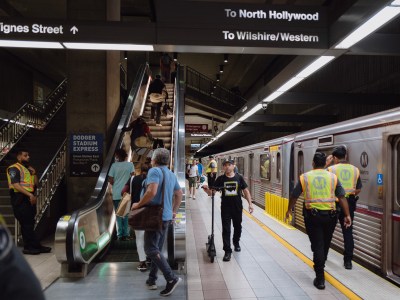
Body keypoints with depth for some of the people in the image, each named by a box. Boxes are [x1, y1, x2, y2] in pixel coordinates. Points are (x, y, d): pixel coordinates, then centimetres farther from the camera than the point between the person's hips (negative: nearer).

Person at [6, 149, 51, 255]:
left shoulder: (28, 169, 21)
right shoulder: (14, 168, -4)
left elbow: (36, 184, 20)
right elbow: (16, 185, -15)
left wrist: (34, 174, 4)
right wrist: (30, 195, -22)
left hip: (30, 198, 8)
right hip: (20, 198, -8)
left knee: (29, 223, 9)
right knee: (26, 223, -6)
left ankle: (29, 247, 14)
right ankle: (35, 246, -4)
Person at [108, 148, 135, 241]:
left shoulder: (114, 165, -3)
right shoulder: (130, 164, -2)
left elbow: (110, 180, -5)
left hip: (116, 194, 0)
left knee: (118, 215, 9)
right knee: (127, 214, 11)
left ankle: (120, 235, 9)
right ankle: (126, 234, 10)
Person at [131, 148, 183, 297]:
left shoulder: (154, 171, -14)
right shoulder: (171, 174, 13)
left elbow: (152, 192, -27)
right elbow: (179, 194, 19)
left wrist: (138, 205, -15)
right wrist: (174, 211, 24)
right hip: (166, 216, 9)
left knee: (151, 249, -4)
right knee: (156, 249, 15)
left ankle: (171, 278, -9)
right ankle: (152, 280, 22)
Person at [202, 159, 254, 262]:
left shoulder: (239, 177, -2)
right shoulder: (220, 179, -2)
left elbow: (246, 191, 3)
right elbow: (211, 192, -5)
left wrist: (250, 203, -3)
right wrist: (206, 189, -27)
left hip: (237, 207, 1)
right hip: (225, 207, -1)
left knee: (237, 227, 19)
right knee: (226, 229, -2)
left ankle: (236, 242, 46)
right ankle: (227, 251, 6)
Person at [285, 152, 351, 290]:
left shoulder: (304, 177, 0)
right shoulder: (333, 177, 2)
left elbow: (294, 196, 6)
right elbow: (342, 197, -1)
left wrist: (289, 210, 20)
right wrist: (347, 215, 4)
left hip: (312, 215, -2)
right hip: (330, 215, 2)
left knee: (317, 245, 3)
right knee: (325, 243, 20)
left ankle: (320, 279, 2)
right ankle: (320, 265, 41)